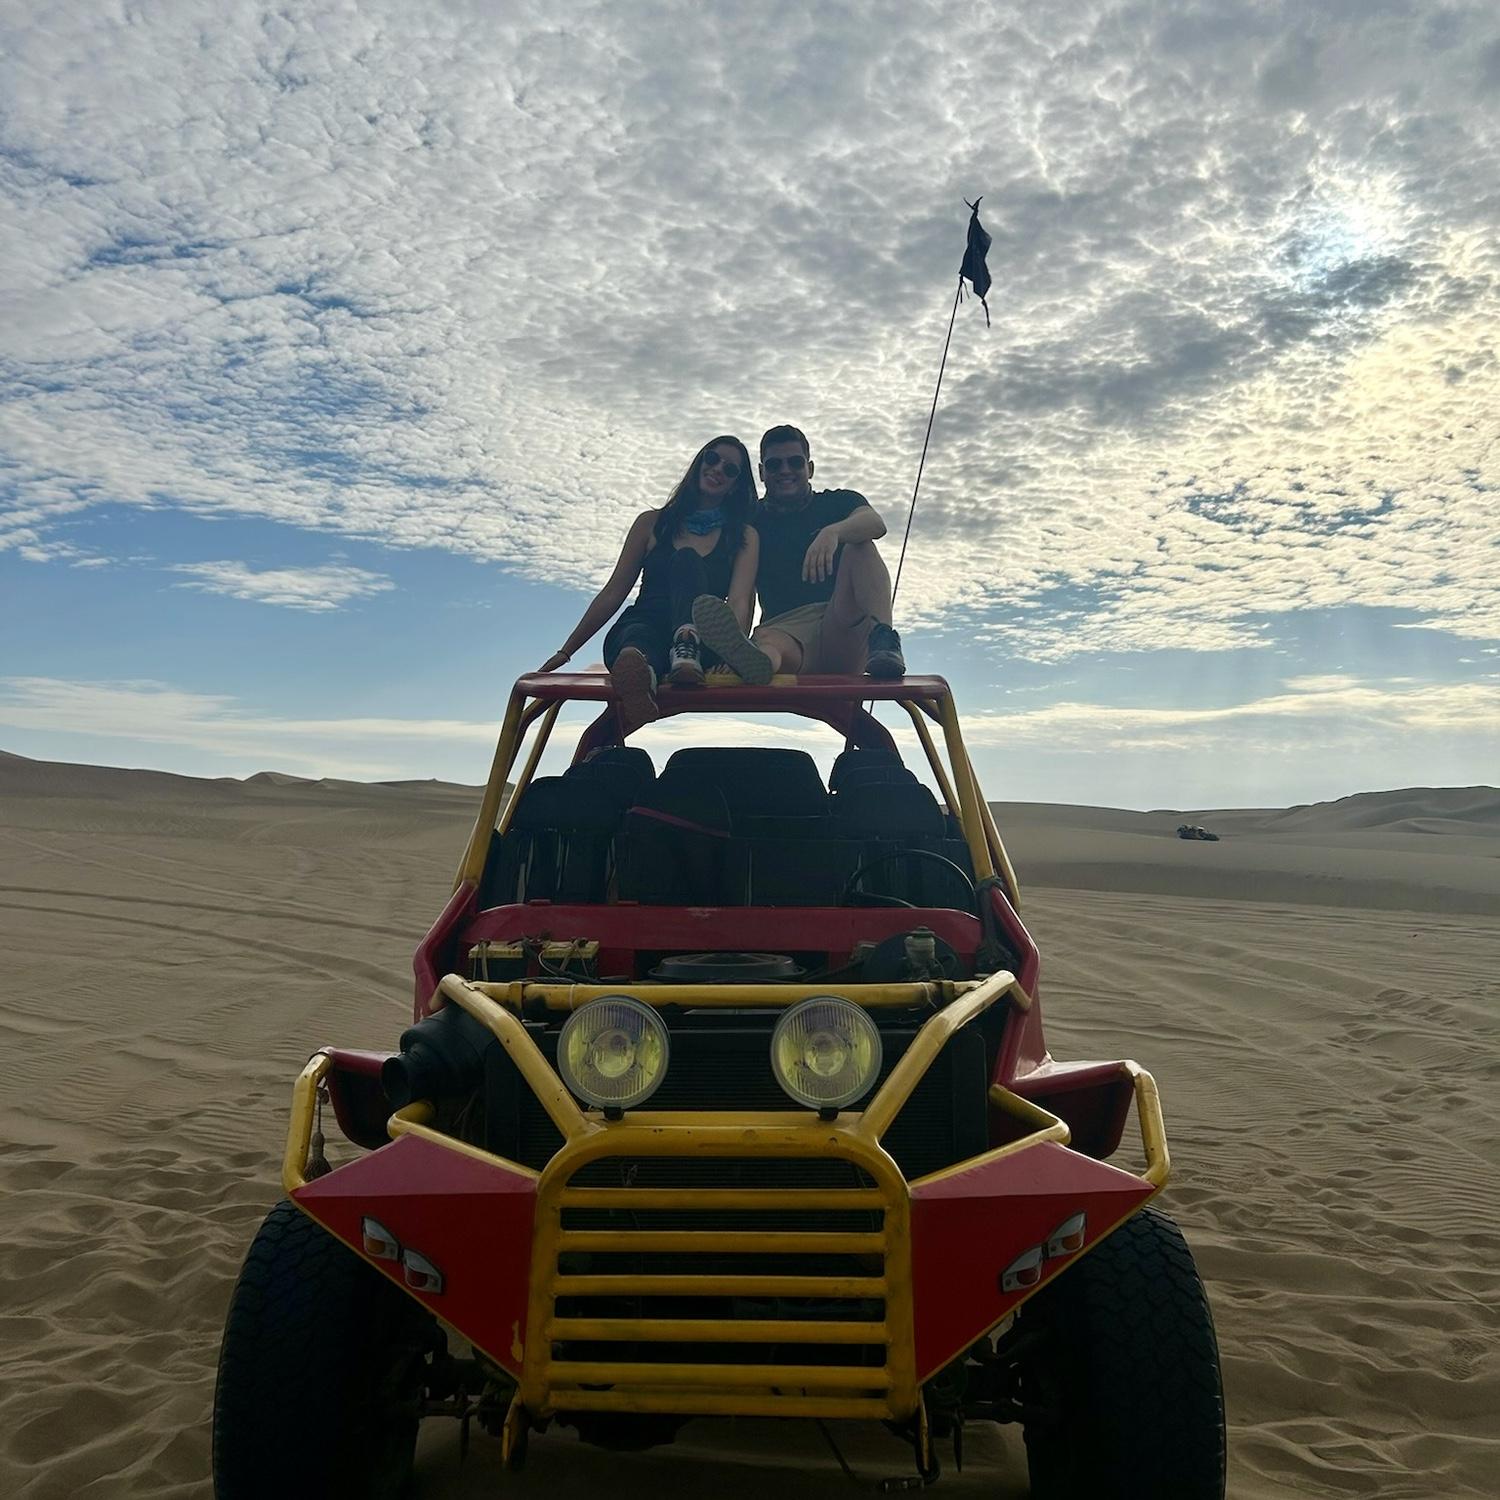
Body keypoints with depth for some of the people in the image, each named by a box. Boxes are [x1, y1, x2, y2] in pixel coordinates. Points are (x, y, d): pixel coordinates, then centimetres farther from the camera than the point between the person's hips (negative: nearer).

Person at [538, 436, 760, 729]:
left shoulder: (744, 536, 14)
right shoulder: (652, 523, 18)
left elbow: (740, 602, -2)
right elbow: (613, 593, 16)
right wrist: (565, 652, 10)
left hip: (700, 641, -1)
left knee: (687, 559, -27)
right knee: (637, 637, -37)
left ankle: (686, 650, -56)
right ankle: (636, 669, -73)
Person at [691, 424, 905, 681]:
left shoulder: (837, 503, 19)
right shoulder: (754, 524, 22)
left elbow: (876, 524, -6)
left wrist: (833, 532, -28)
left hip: (842, 631, 0)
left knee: (859, 547, -20)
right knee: (766, 640, -34)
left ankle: (882, 639, -45)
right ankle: (754, 658, -72)